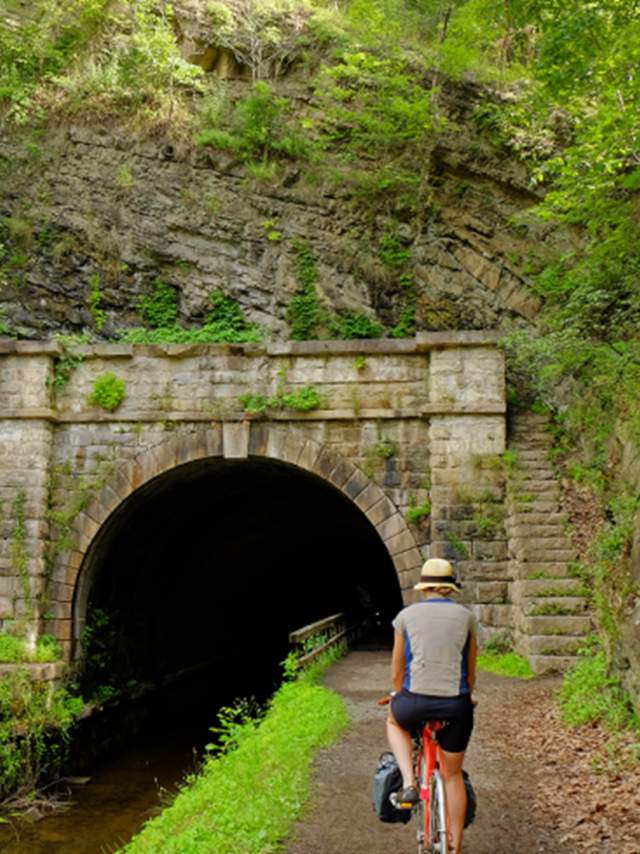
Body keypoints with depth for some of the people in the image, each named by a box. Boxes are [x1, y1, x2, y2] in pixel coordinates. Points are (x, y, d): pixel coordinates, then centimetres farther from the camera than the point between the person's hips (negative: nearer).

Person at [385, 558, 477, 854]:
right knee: (453, 774, 22)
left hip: (415, 701, -1)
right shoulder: (466, 616, 10)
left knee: (395, 722, 34)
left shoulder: (407, 615, 7)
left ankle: (408, 784, 14)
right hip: (456, 705, 1)